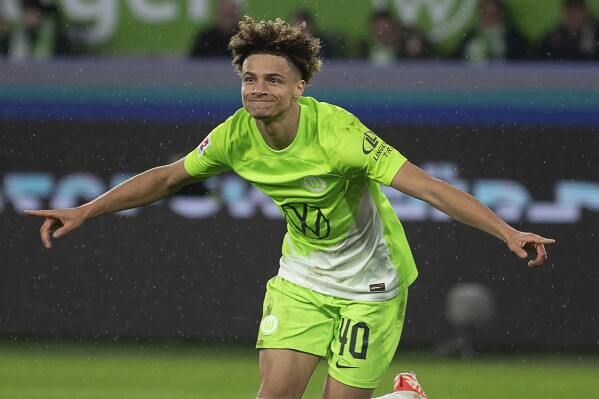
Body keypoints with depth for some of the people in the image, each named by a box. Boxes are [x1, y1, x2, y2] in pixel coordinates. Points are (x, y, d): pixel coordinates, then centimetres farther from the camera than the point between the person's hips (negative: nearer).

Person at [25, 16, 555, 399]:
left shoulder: (337, 133, -29)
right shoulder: (237, 136, -14)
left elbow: (428, 186, -32)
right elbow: (168, 177, 3)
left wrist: (508, 232, -40)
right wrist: (84, 212, 0)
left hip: (368, 282, -4)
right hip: (302, 275, 4)